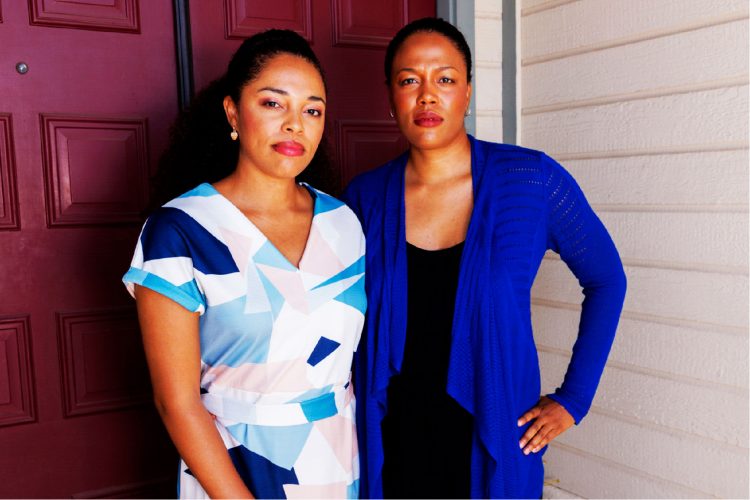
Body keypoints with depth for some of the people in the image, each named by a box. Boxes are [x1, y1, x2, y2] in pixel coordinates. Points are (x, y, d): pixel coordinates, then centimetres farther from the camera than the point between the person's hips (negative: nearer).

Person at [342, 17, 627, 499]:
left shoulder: (532, 179, -10)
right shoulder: (365, 196, -4)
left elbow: (606, 281, 1)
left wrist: (573, 398, -2)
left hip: (494, 445, -1)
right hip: (391, 445, 2)